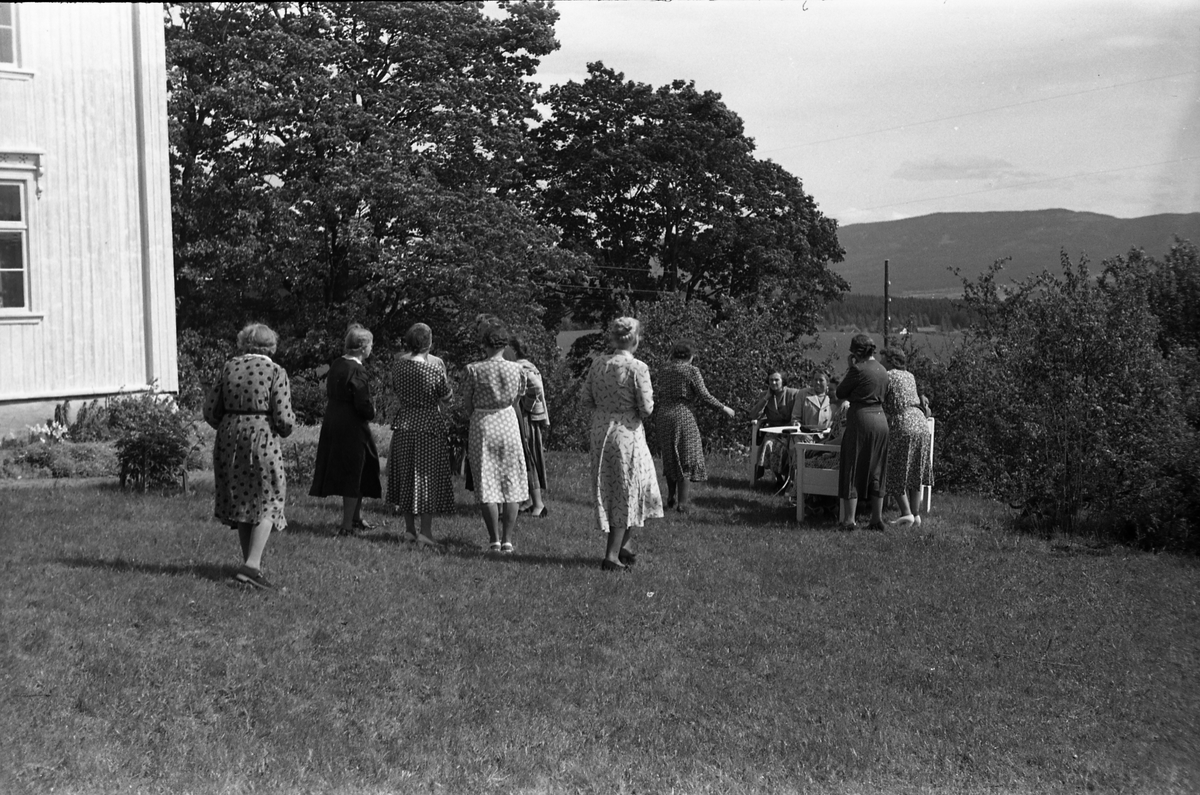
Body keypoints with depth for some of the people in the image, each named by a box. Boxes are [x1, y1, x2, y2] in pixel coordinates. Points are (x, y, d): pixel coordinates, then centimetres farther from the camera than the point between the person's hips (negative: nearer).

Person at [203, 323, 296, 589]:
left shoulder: (229, 367, 5)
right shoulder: (275, 372, -6)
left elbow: (210, 411, 5)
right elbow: (284, 420, -12)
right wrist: (287, 426, 10)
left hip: (228, 438, 4)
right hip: (261, 439, -4)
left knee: (241, 501, 17)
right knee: (268, 502, 4)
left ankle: (250, 561, 25)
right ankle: (251, 565, -11)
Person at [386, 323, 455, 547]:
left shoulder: (398, 363, -2)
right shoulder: (435, 366, -15)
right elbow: (445, 395, -4)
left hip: (403, 423, 5)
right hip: (429, 425, -4)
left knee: (405, 476, 15)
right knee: (428, 476, 1)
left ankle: (410, 528, 21)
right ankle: (425, 531, -2)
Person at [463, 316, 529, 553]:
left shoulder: (474, 370, -12)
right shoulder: (517, 369, -5)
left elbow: (466, 404, -3)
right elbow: (516, 398, 7)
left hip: (483, 425, -2)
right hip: (508, 423, 2)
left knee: (486, 484, 4)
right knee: (511, 483, 9)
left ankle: (494, 539, 2)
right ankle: (507, 539, 8)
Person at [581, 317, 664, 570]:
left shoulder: (598, 364, 1)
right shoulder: (637, 368, -14)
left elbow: (585, 401, 4)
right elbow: (646, 409, -14)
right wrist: (648, 399, 7)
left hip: (599, 432, 5)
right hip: (627, 433, -5)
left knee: (608, 490, 18)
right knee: (626, 492, 6)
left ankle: (624, 545, 27)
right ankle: (612, 555, 5)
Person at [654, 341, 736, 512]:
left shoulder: (663, 370, 9)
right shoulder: (691, 370, -7)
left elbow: (659, 394, 10)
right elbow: (704, 395, -10)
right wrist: (723, 408, 0)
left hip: (663, 416, 6)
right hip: (682, 416, -5)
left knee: (670, 458, 20)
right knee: (686, 459, 3)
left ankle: (671, 497, 24)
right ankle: (682, 503, 0)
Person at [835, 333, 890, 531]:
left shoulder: (858, 369, -12)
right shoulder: (882, 370, 10)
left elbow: (840, 393, -3)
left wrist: (849, 368, 5)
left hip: (861, 419, -7)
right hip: (880, 419, 7)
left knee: (852, 469, 0)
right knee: (875, 471, 13)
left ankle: (849, 520, -2)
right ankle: (877, 519, 15)